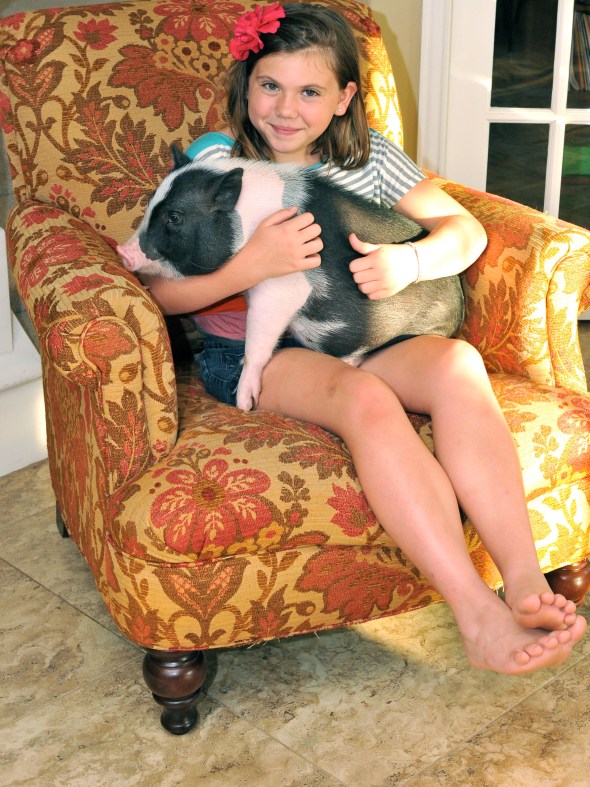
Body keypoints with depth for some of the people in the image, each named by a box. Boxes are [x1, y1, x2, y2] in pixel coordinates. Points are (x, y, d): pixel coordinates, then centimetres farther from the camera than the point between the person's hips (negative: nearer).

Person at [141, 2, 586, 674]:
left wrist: (410, 261, -14)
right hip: (251, 353, -4)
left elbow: (466, 230, 8)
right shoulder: (215, 162, 1)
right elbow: (158, 290, -7)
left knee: (458, 362, -29)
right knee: (364, 396, -36)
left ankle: (524, 580, -38)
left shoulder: (368, 156, 11)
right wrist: (250, 266, -23)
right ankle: (478, 615, -41)